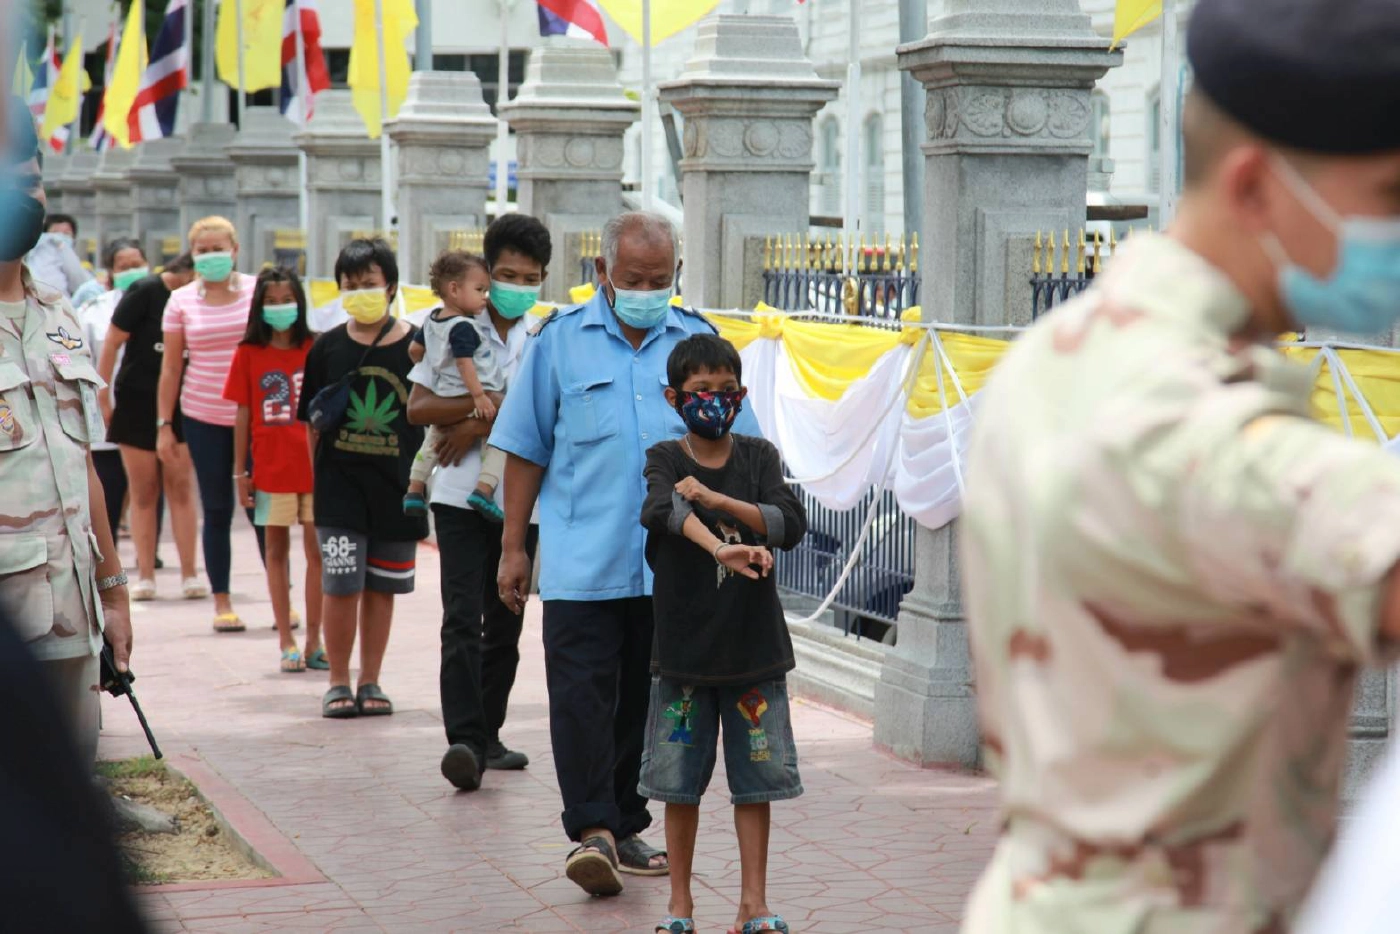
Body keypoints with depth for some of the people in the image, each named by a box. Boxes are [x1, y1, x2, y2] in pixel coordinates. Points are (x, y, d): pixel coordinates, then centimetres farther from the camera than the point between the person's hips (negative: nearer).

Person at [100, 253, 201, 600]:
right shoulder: (145, 292, -10)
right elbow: (112, 343, -9)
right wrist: (103, 396, -12)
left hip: (179, 407, 3)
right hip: (137, 402, -3)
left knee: (181, 489, -1)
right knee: (144, 492, 2)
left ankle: (189, 574, 0)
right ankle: (145, 575, 7)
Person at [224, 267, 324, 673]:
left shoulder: (315, 349, 0)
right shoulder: (249, 354, 0)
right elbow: (243, 415, 3)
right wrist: (241, 472, 0)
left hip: (314, 467, 0)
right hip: (271, 468, 0)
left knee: (317, 550, 2)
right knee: (276, 552, 6)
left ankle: (314, 642, 11)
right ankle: (287, 643, 13)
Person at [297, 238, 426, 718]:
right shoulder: (328, 347, 3)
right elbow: (312, 422, 9)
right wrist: (314, 479, 5)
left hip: (397, 488, 0)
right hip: (339, 485, 0)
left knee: (381, 587, 8)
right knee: (340, 586, -4)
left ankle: (370, 683, 19)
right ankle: (338, 683, 9)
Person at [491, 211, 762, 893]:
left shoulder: (698, 340, 8)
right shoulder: (561, 340, 3)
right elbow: (526, 450, 6)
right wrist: (513, 548, 3)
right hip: (580, 561, -2)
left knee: (646, 699, 9)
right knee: (581, 693, -9)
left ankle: (625, 825, 20)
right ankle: (592, 830, -9)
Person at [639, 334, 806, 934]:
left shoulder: (759, 458, 5)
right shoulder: (665, 459, -1)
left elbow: (792, 524, -10)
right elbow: (668, 509, -24)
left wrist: (717, 499, -22)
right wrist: (719, 548, -44)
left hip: (754, 644, 1)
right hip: (684, 647, -1)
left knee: (756, 779, 4)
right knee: (680, 781, 6)